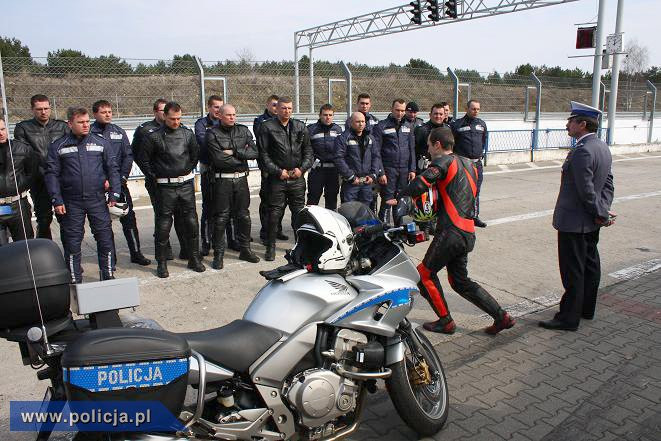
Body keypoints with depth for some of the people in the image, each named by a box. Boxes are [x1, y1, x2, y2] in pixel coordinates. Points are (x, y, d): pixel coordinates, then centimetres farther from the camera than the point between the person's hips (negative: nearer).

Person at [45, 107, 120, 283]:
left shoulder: (101, 143, 6)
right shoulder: (58, 146, 4)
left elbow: (112, 169, 7)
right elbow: (52, 174, 2)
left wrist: (114, 194, 0)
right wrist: (57, 200, -5)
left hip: (97, 200, 0)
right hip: (71, 203, 0)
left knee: (105, 238, 2)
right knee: (72, 242, 5)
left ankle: (108, 275, 16)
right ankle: (75, 280, 17)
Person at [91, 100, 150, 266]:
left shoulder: (119, 131, 9)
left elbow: (128, 156, 6)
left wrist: (123, 177, -5)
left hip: (120, 182, 3)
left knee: (129, 217, 4)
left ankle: (136, 253, 15)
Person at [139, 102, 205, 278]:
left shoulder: (188, 133, 4)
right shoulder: (154, 137, -5)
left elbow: (195, 154, 17)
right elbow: (144, 159, 2)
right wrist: (155, 177, 1)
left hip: (186, 184, 3)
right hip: (165, 186, -3)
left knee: (192, 222, 6)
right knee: (163, 225, 2)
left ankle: (194, 258, 19)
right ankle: (162, 263, 13)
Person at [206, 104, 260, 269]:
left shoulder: (243, 130, 9)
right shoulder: (212, 134, -4)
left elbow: (254, 152, -3)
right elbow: (219, 159, -16)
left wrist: (234, 152, -13)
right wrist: (243, 157, -7)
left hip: (241, 179, 4)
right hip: (222, 180, -4)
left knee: (244, 216, 10)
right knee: (221, 218, -1)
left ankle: (245, 250, 23)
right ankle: (218, 254, 8)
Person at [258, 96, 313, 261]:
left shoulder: (300, 127, 10)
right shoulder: (267, 127, 0)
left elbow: (308, 151, 12)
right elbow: (263, 154, -3)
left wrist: (302, 168, -3)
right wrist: (278, 171, -10)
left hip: (297, 178, 3)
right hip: (277, 178, -3)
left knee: (299, 212, 8)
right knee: (274, 213, 0)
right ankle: (271, 247, 12)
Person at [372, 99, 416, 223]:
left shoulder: (407, 127, 13)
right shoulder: (381, 126, -3)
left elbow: (412, 150, 15)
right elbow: (376, 151, -7)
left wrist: (412, 169, 6)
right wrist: (380, 172, -12)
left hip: (404, 170, 5)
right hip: (388, 170, -5)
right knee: (387, 202, -7)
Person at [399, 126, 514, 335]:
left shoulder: (443, 162, -7)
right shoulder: (467, 163, 21)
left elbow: (421, 184, -24)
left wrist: (399, 196, -9)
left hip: (451, 231, -9)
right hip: (468, 233, 9)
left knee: (425, 273, 6)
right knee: (460, 281, 18)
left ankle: (445, 321, 12)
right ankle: (501, 316, 15)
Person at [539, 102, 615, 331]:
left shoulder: (582, 151, -23)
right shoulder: (603, 147, 8)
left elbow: (587, 191, -23)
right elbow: (608, 184, 10)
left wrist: (602, 213, -11)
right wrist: (603, 211, 2)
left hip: (574, 221, -10)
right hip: (591, 222, 10)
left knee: (573, 271, -1)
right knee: (590, 265, 19)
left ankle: (569, 318, 8)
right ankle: (586, 309, 33)